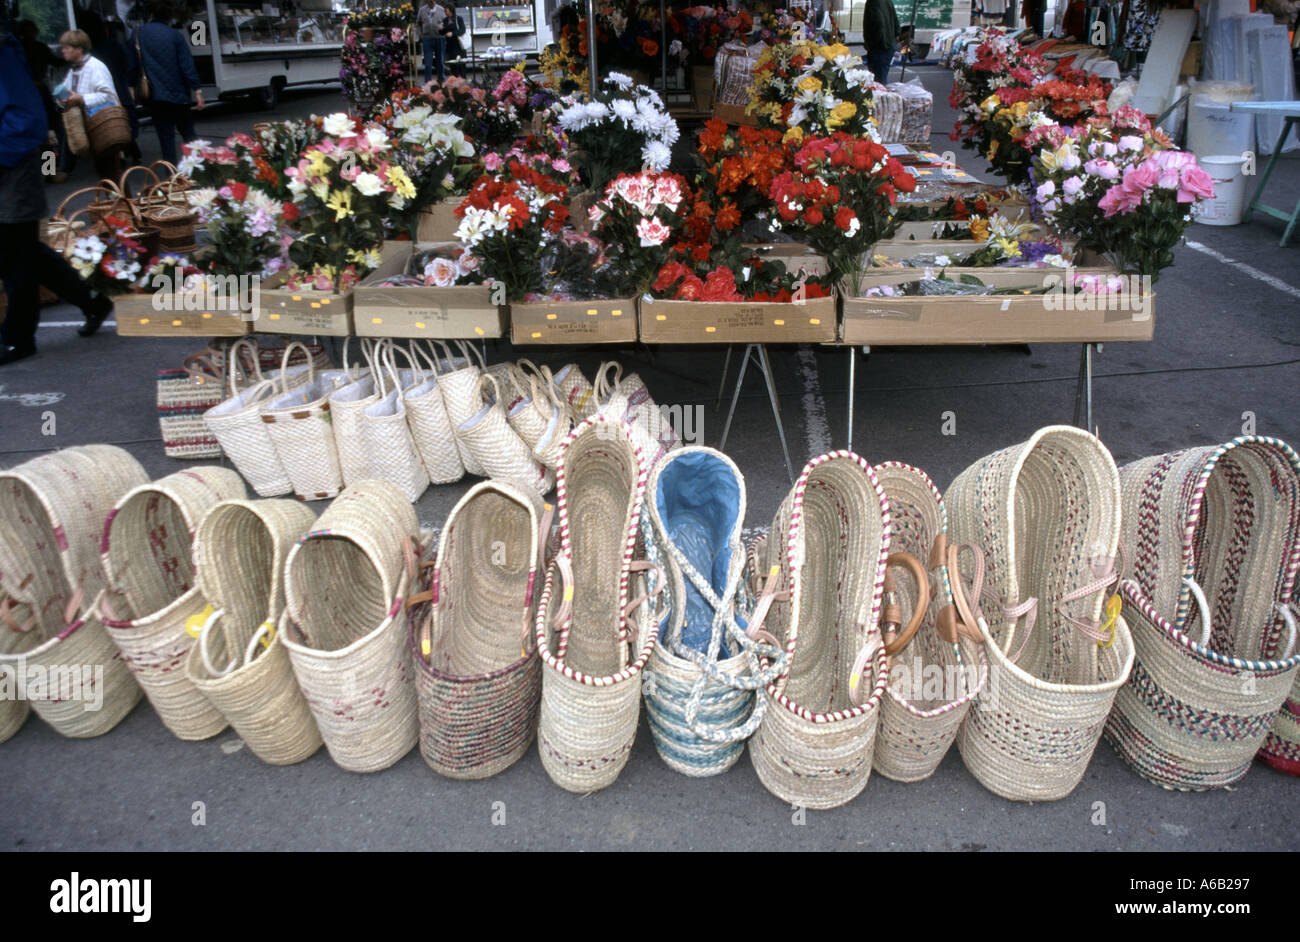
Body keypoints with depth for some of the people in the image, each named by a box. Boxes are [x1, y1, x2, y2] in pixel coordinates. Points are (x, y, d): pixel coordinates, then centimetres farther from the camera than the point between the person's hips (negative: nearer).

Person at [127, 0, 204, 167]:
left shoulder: (137, 35, 3)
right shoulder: (175, 35, -4)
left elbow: (131, 66, 6)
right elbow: (187, 65, -9)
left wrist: (132, 86, 18)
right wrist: (197, 91, -6)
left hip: (153, 96, 1)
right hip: (177, 93, -1)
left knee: (165, 135, 4)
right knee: (187, 131, 12)